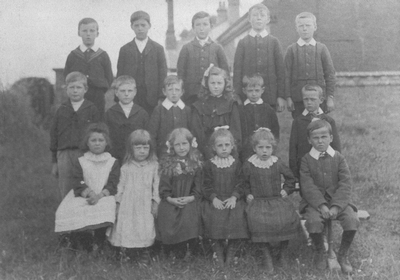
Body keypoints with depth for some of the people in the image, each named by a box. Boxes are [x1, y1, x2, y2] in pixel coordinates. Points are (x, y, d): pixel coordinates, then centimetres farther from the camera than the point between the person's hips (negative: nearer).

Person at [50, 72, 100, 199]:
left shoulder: (92, 110, 3)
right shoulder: (61, 110, 10)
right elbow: (54, 135, 13)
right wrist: (54, 161, 12)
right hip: (64, 154, 2)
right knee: (65, 194, 5)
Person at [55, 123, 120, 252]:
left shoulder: (113, 162, 12)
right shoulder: (80, 162, 12)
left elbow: (112, 185, 0)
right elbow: (77, 184, -1)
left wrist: (99, 195, -19)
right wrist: (89, 193, -20)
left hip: (104, 197, 0)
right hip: (83, 198, 1)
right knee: (71, 210, -30)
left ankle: (98, 243, -15)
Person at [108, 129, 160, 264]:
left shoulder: (153, 166, 1)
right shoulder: (126, 167, 2)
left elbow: (156, 185, 1)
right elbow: (121, 185, 5)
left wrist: (155, 202, -4)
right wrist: (118, 203, 2)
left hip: (145, 204, 0)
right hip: (128, 204, 1)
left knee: (145, 227, -2)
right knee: (127, 227, -1)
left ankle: (143, 251, 14)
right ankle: (129, 250, 15)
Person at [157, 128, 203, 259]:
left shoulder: (196, 163, 6)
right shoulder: (167, 164, 8)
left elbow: (199, 185, 3)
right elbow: (163, 185, 4)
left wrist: (191, 197, -12)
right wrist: (170, 199, -11)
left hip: (190, 200, -1)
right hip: (171, 201, 1)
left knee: (189, 220, -26)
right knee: (167, 221, -20)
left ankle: (188, 250, -7)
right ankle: (176, 250, -3)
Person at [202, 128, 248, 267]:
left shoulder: (236, 164, 8)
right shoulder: (209, 165, 7)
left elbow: (241, 184, 3)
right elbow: (207, 185, 3)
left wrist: (234, 197, -13)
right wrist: (214, 198, -13)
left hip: (232, 199, 0)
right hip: (215, 200, 0)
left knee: (237, 217, -24)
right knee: (213, 217, -25)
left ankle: (230, 254, -4)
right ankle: (219, 254, -6)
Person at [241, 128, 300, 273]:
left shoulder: (277, 164, 3)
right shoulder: (248, 165, 0)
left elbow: (290, 178, 18)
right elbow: (245, 183, 14)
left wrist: (286, 190, 6)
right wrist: (248, 194, 1)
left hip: (277, 199, 1)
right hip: (258, 201, -1)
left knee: (288, 218, -22)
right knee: (258, 221, -28)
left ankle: (283, 252, 5)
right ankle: (267, 254, -4)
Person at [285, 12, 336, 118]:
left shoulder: (322, 49, 6)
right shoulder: (292, 50, 5)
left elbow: (330, 74, 5)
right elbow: (287, 75, 2)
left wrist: (330, 97, 1)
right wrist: (288, 97, -4)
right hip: (298, 100, 0)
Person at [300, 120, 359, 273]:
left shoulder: (339, 158, 3)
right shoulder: (306, 160, 0)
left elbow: (345, 185, -5)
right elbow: (308, 186, -8)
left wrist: (336, 206, -19)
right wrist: (321, 205, -22)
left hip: (338, 199, 1)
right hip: (314, 200, -1)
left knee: (352, 220, -24)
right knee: (313, 221, -30)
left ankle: (342, 255, 3)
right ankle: (320, 252, 3)